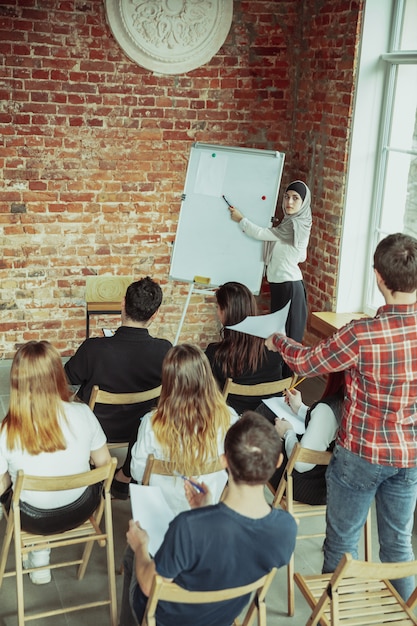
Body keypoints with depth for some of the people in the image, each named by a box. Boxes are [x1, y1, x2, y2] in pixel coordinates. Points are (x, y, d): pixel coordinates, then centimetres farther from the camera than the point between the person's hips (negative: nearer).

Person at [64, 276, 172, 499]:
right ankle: (125, 477, 39)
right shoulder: (164, 350, -25)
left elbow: (67, 379, -9)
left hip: (97, 429, -1)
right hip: (139, 430, 1)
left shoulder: (93, 348, -30)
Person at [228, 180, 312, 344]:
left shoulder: (295, 225, -17)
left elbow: (260, 233, -16)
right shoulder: (292, 223, 12)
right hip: (282, 283, 10)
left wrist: (240, 219, -3)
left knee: (286, 337, -5)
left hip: (287, 286, -10)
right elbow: (302, 257, 20)